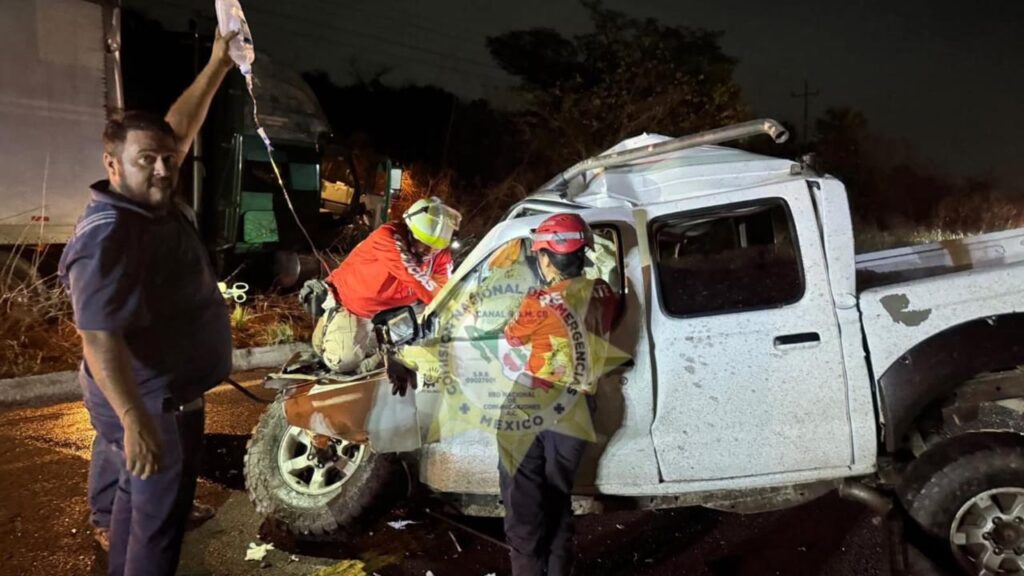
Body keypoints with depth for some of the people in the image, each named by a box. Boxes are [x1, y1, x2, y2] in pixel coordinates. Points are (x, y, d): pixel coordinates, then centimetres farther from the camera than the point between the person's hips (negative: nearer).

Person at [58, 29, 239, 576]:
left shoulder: (153, 203, 1)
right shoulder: (107, 234, -27)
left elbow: (179, 130, 10)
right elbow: (98, 335, -31)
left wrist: (217, 67, 4)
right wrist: (136, 421, -34)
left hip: (166, 395, 10)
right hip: (154, 406, -10)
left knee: (137, 500, 25)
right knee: (159, 516, 6)